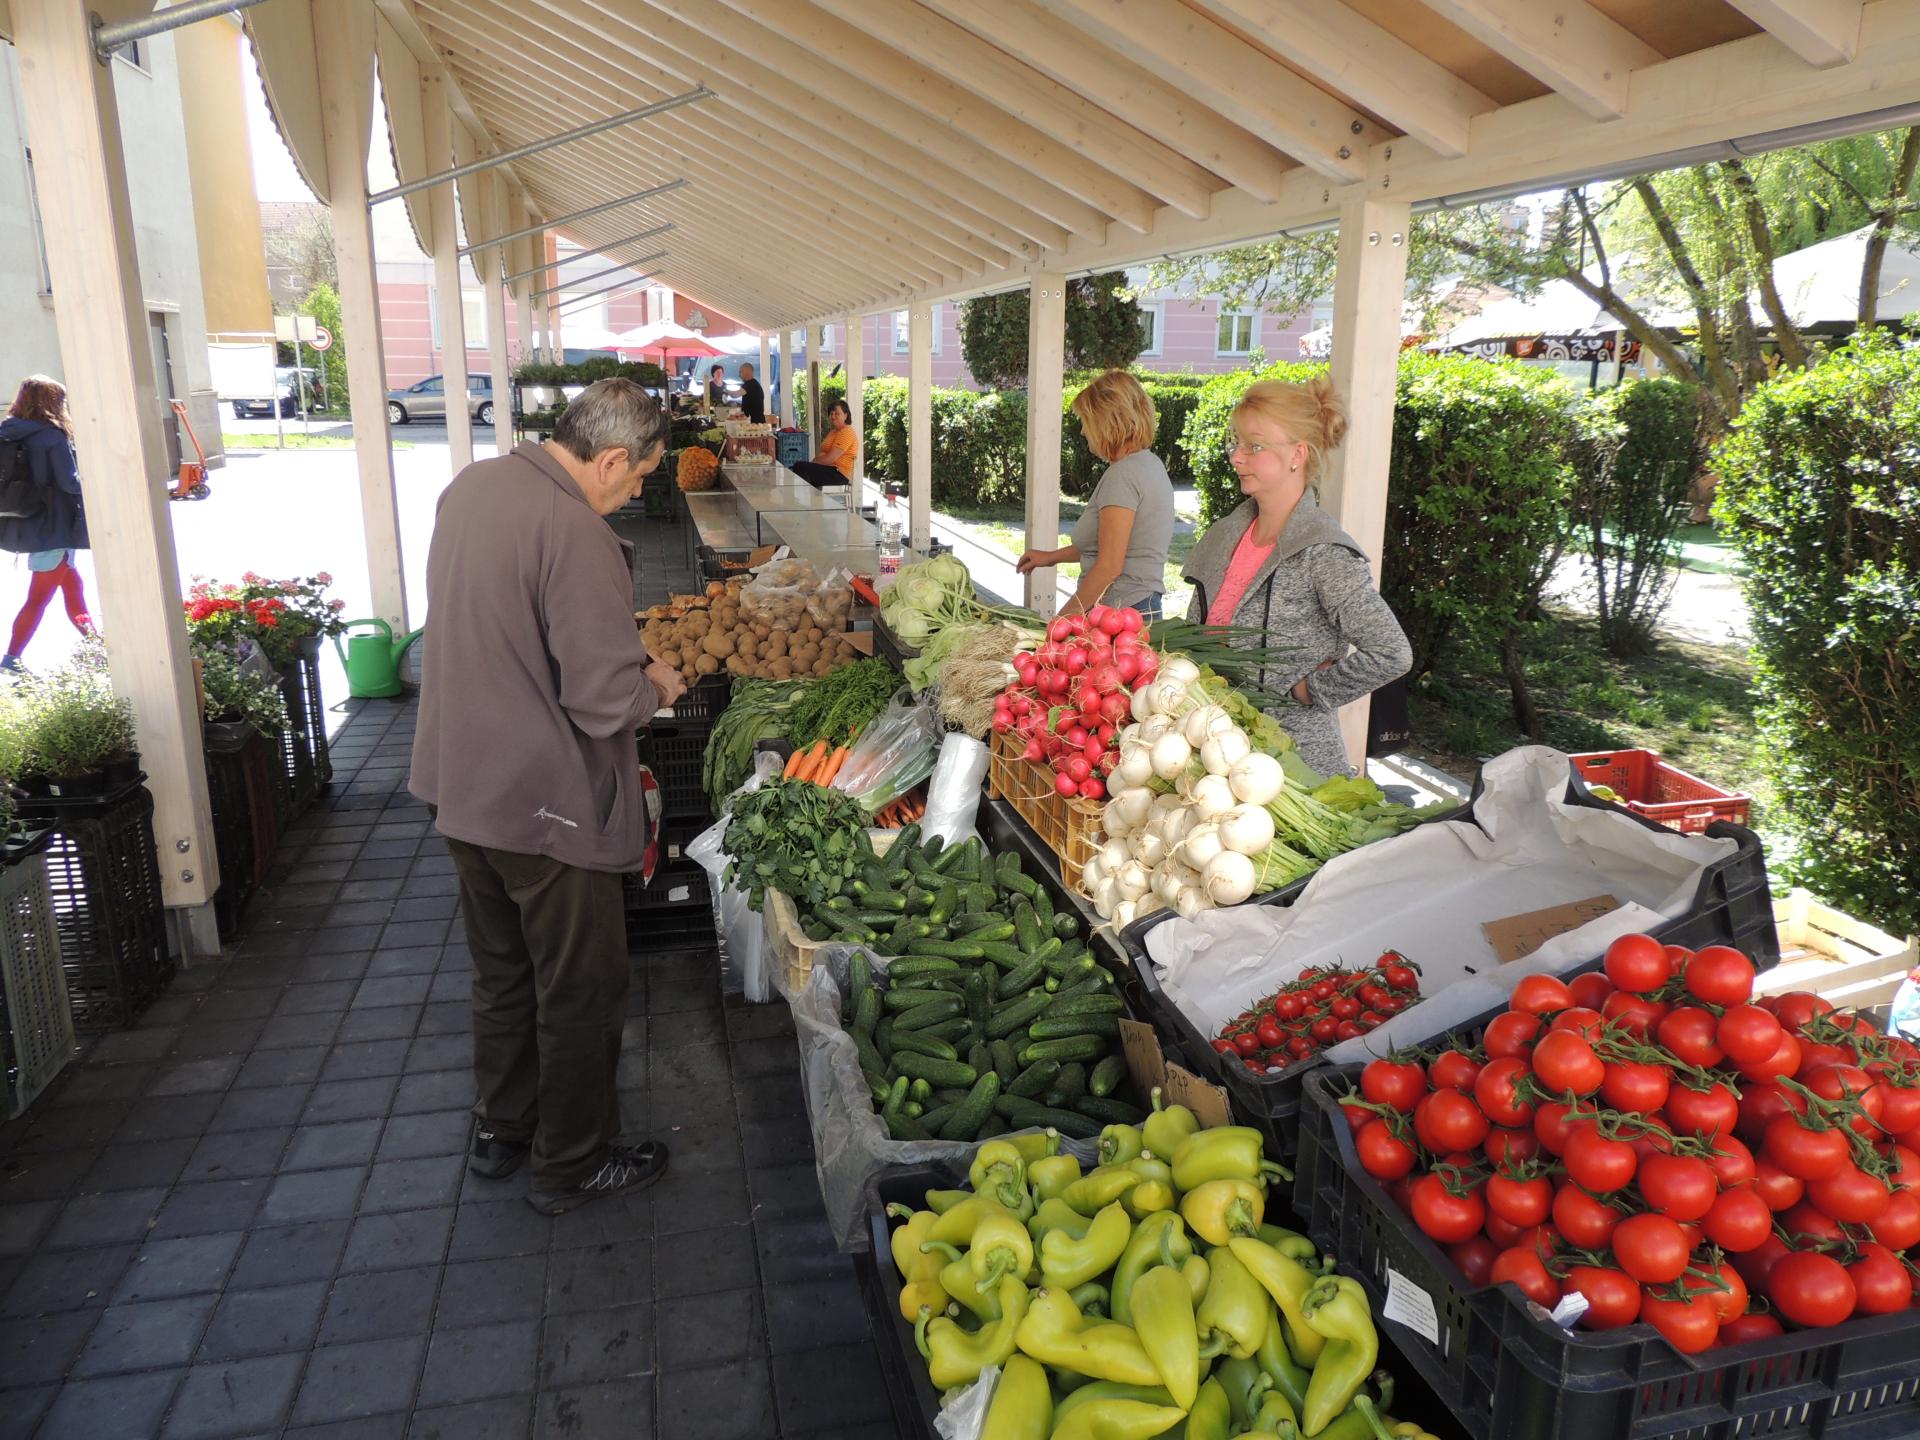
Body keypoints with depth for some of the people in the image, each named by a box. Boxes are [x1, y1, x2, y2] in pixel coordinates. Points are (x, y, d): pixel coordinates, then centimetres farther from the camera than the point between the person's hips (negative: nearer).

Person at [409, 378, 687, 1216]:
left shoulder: (469, 487, 3)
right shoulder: (575, 535, -25)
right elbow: (606, 701, -28)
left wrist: (622, 655, 11)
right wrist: (655, 685, -6)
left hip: (462, 784, 9)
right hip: (547, 805, -9)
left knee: (501, 972, 24)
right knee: (579, 991, 11)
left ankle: (499, 1130, 41)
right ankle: (572, 1164, 28)